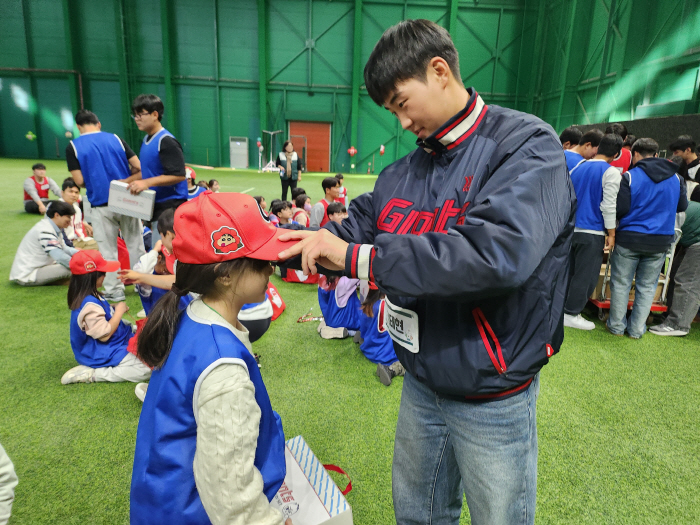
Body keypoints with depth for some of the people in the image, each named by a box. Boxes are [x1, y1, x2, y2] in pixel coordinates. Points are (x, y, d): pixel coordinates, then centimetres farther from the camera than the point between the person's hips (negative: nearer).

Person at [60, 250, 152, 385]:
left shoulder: (92, 297, 4)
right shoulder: (90, 304, -27)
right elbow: (104, 334, -27)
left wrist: (114, 309, 3)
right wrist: (119, 312, -17)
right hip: (104, 354, -10)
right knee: (148, 369, -19)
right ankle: (92, 374, -14)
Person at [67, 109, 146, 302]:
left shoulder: (73, 146, -3)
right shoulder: (116, 139, 3)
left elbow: (79, 181, -6)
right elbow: (138, 167, -2)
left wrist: (94, 183, 14)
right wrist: (123, 181, 9)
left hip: (101, 206, -2)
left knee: (108, 251, 9)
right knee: (136, 246, 12)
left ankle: (114, 292, 17)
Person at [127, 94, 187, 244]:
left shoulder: (166, 141, -14)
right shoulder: (146, 139, 15)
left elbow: (179, 175, -20)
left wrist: (147, 183, -24)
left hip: (170, 208, -10)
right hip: (155, 206, 10)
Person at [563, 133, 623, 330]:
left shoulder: (578, 167, 9)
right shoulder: (611, 172, -9)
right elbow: (609, 206, -14)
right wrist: (611, 234, -8)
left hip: (571, 229, 6)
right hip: (592, 232, -6)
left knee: (570, 270, 17)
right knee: (586, 276, 3)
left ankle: (563, 307, 23)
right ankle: (571, 314, 7)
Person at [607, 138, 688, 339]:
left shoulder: (630, 177, -11)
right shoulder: (676, 178, 4)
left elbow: (619, 209, -14)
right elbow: (682, 206, 14)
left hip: (629, 239, -4)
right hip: (660, 241, 4)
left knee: (621, 283, 8)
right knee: (647, 286, 12)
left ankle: (617, 325, 16)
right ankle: (637, 329, 18)